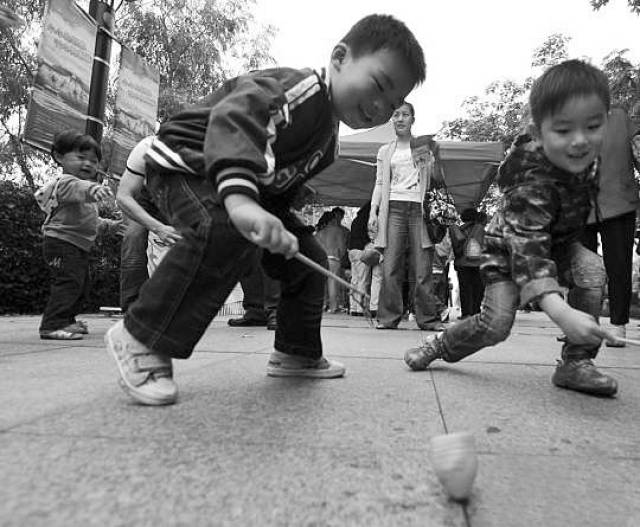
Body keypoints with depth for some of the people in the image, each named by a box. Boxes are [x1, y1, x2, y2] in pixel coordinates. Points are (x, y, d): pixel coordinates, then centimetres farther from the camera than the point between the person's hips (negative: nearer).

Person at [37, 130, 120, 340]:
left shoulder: (82, 184, 23)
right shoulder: (66, 182, -12)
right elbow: (78, 188, -41)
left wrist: (107, 225, 32)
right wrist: (92, 189, -61)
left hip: (79, 248, 11)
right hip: (62, 243, -11)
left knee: (82, 284, 16)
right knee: (68, 282, -17)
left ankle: (67, 320, 29)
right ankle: (52, 325, -13)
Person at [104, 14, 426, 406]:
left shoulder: (329, 141, 4)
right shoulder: (298, 87, -26)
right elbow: (234, 119, -46)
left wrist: (278, 225, -3)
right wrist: (240, 200, -62)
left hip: (251, 190, 9)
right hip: (185, 165, -8)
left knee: (309, 258, 5)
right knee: (228, 232, -40)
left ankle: (297, 354, 22)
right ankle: (141, 339, -23)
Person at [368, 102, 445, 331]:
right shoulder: (385, 151, 19)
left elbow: (434, 180, 16)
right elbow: (379, 183, 15)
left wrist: (431, 162, -2)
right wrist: (373, 211, 3)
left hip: (418, 208, 0)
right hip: (394, 208, 1)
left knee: (422, 267, -5)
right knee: (391, 266, -8)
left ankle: (428, 318, 2)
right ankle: (388, 317, -3)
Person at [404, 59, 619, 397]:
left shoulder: (582, 157, -18)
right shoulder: (532, 184, -42)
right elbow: (526, 250, -52)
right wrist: (561, 313, -63)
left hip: (558, 240, 6)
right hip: (508, 247, -6)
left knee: (592, 271, -23)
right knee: (495, 324, -12)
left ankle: (576, 363, -11)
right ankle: (439, 346, 17)